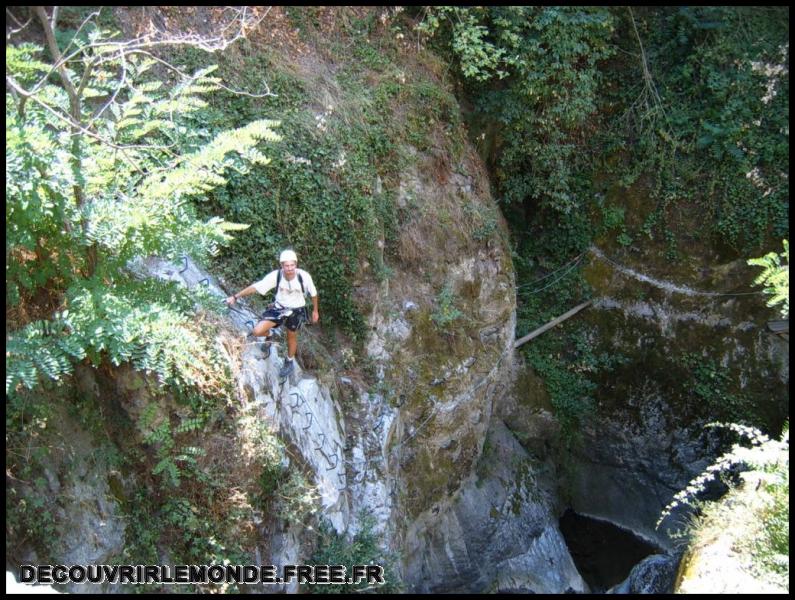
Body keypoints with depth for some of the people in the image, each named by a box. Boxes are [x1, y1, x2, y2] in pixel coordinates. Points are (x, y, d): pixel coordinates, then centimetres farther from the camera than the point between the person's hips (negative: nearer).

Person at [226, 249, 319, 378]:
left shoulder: (304, 276, -27)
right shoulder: (276, 275, -26)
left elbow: (313, 293, -9)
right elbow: (256, 286, -19)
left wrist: (315, 311, 3)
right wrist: (235, 297, -19)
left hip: (296, 310, -1)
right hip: (279, 308, 1)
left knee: (291, 337, 17)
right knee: (258, 331, -13)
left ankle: (290, 362, 47)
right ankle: (269, 336, 26)